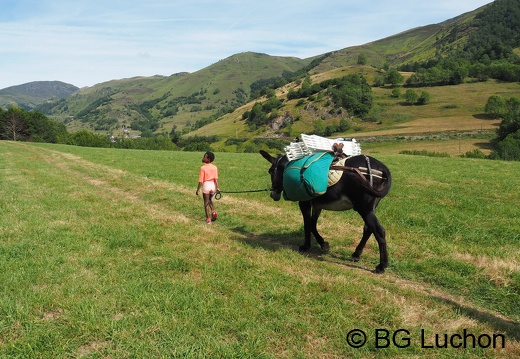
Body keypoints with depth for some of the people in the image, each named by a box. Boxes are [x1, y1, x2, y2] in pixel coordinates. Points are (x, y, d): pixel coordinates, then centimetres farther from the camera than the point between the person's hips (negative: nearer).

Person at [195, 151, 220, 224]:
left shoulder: (203, 168, -12)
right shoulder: (215, 167, 0)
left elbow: (201, 181, -11)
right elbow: (216, 178, -6)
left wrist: (198, 190, -3)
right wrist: (217, 188, -3)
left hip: (206, 185, -5)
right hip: (213, 185, 5)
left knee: (206, 202, 8)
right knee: (209, 200, 27)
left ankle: (208, 219, 12)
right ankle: (213, 211, 6)